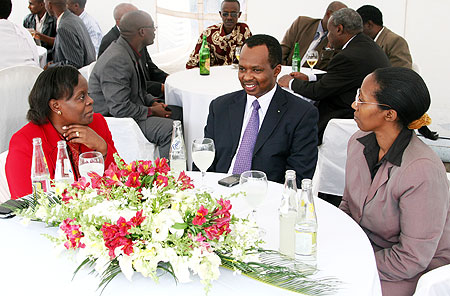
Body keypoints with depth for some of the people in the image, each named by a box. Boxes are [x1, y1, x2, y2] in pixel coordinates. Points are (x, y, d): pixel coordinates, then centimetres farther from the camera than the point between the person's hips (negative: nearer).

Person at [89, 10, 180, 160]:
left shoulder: (131, 52, 7)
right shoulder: (116, 61, -26)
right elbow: (120, 109, -28)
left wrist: (153, 102, 3)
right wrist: (151, 111, -16)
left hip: (131, 110, 11)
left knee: (179, 112, 7)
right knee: (171, 130, -26)